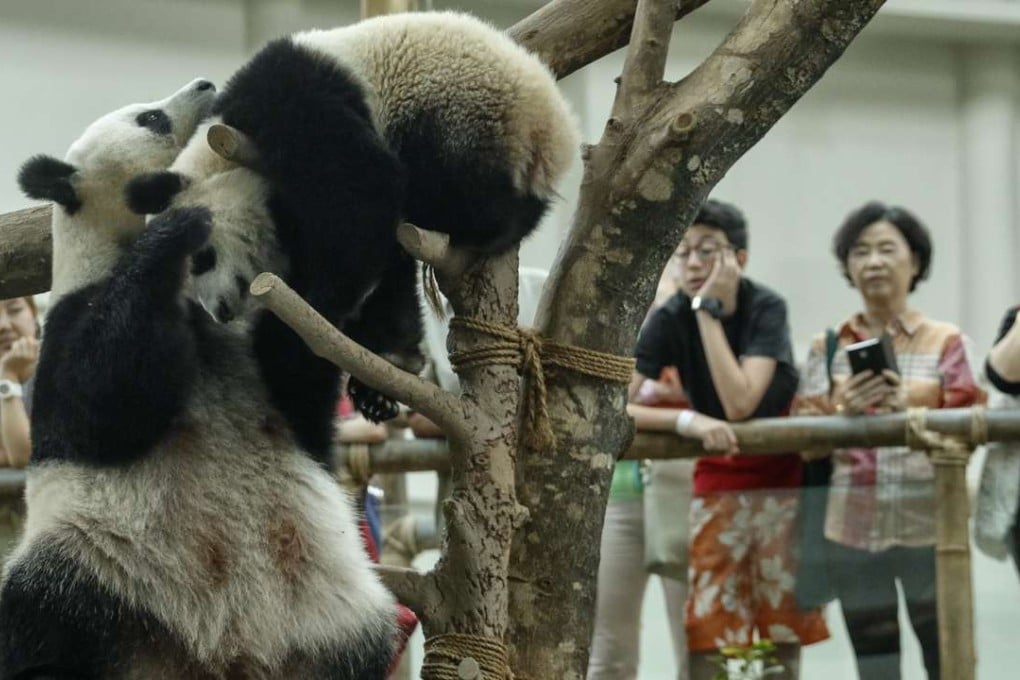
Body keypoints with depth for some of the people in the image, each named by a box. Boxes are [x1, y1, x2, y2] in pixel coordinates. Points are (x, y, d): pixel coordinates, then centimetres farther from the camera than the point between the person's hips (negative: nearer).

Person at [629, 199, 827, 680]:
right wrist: (688, 420, -33)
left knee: (785, 627, 1)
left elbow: (740, 403, -28)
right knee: (708, 628, -5)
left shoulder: (766, 308, -16)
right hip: (719, 483, 2)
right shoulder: (669, 320, -11)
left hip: (784, 479, -2)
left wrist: (708, 310, -26)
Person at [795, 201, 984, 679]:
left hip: (929, 524, -1)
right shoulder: (828, 348, 8)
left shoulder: (944, 341, 5)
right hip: (852, 528, 2)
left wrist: (908, 410, -20)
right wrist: (843, 411, -18)